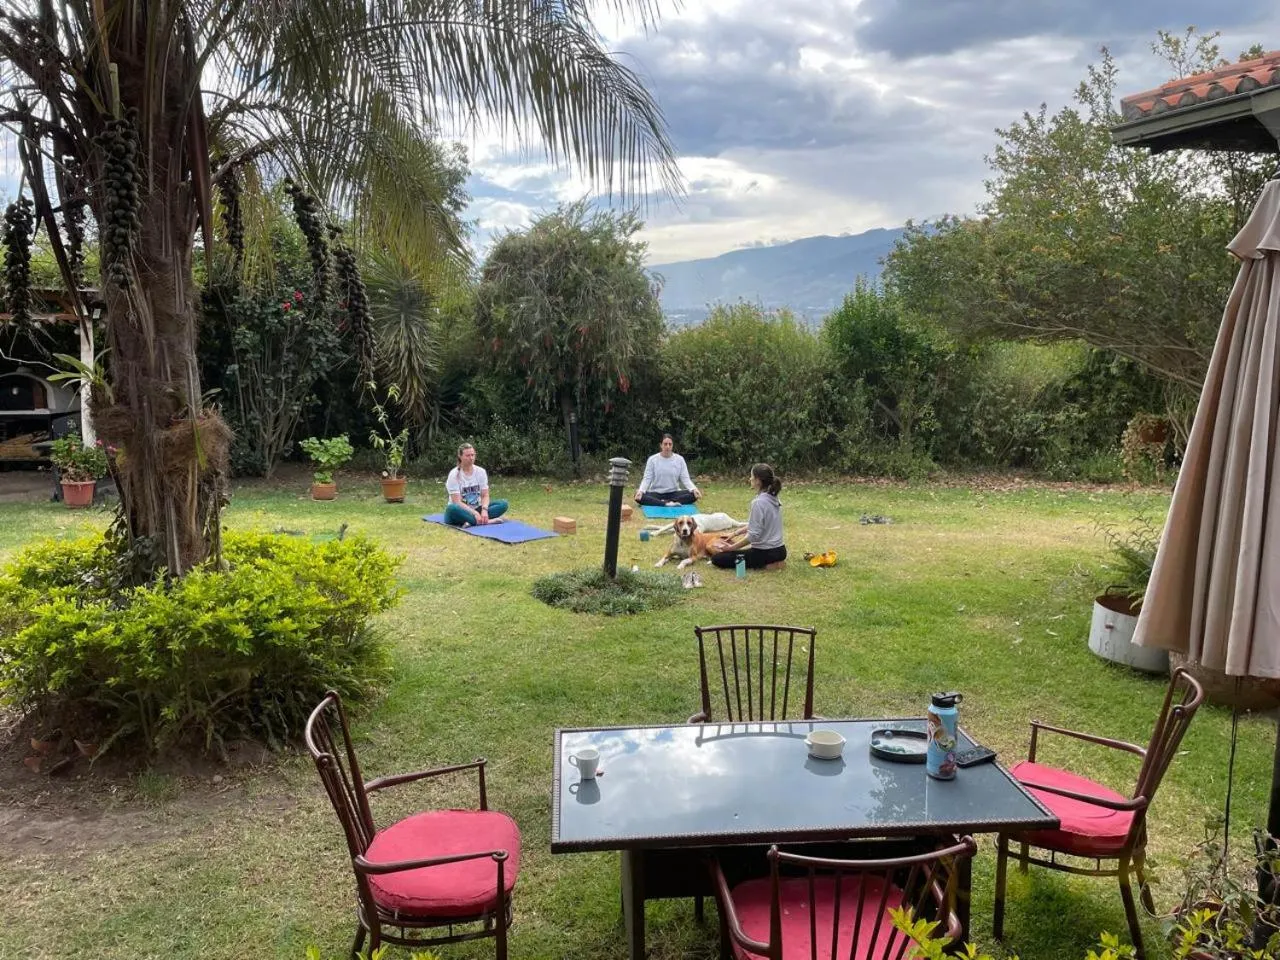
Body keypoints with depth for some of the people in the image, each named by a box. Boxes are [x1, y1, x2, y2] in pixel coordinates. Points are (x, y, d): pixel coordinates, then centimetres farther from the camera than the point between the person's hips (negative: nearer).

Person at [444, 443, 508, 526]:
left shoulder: (481, 471, 1)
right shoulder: (454, 474, -12)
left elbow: (485, 496, -2)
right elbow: (457, 502, -18)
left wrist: (484, 510, -24)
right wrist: (474, 513, -30)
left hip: (476, 509, 4)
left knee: (503, 504, -18)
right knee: (452, 509, -40)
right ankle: (487, 521, -39)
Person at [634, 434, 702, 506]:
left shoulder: (679, 459, -1)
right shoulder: (652, 459, -4)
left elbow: (685, 479, -4)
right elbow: (647, 479, -7)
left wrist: (694, 489, -25)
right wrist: (641, 490, -27)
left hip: (673, 493, 1)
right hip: (656, 493, -1)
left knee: (693, 494, -26)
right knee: (639, 497, -32)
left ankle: (665, 502, -28)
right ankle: (668, 503, -36)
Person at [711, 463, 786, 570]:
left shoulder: (759, 502, -22)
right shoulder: (773, 498, 4)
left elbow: (753, 535, -22)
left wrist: (732, 547, -10)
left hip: (765, 553, -9)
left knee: (717, 559, -2)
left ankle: (763, 564, -6)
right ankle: (771, 563, 11)